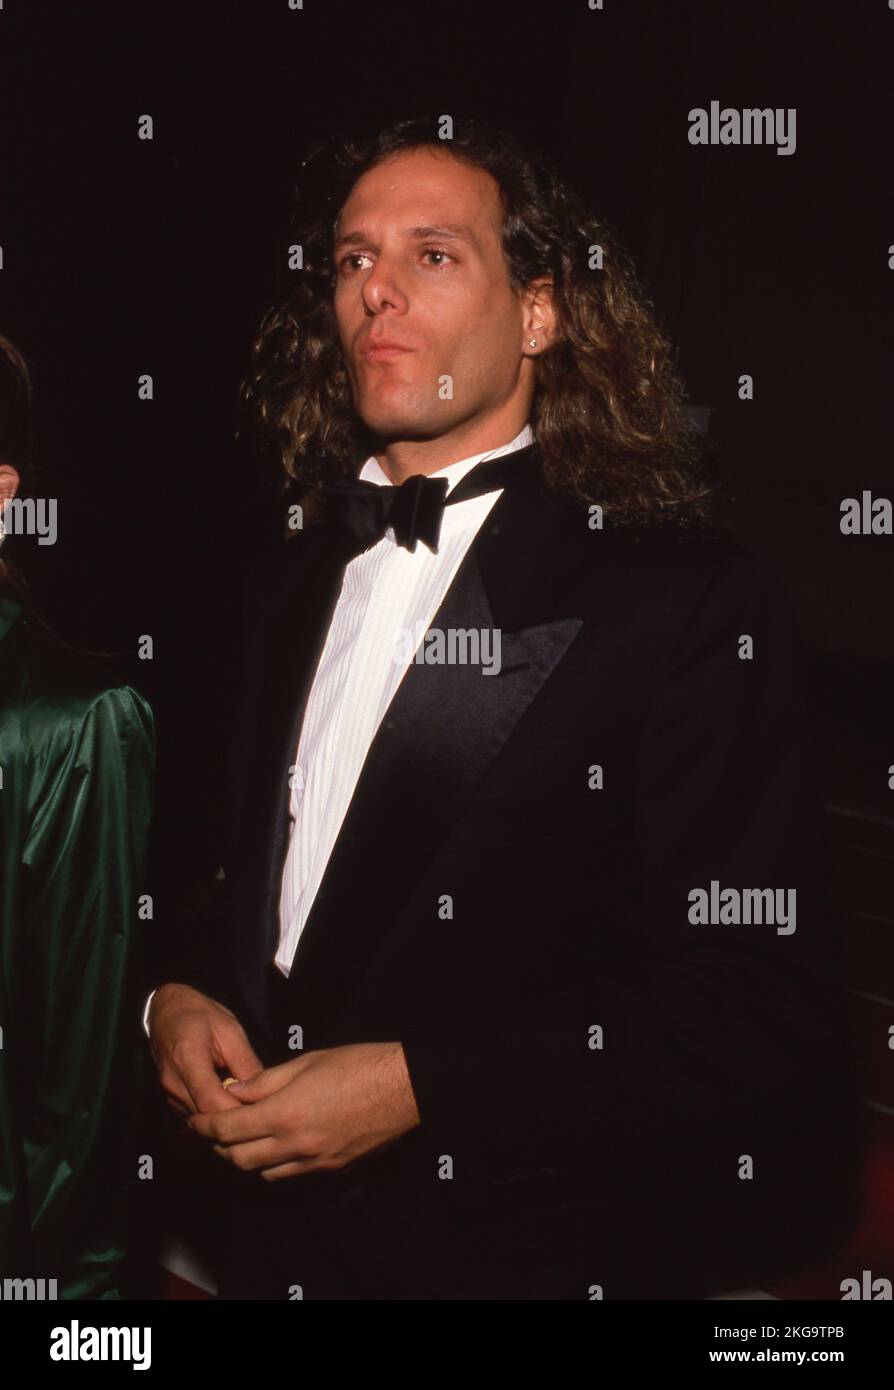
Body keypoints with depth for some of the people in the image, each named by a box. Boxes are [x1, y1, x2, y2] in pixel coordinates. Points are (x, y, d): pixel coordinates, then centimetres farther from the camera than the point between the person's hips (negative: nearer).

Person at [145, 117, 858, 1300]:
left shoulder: (695, 603, -14)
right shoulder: (283, 588, 8)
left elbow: (754, 1005, -18)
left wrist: (416, 1083, -22)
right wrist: (173, 998, -4)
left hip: (529, 1256, -5)